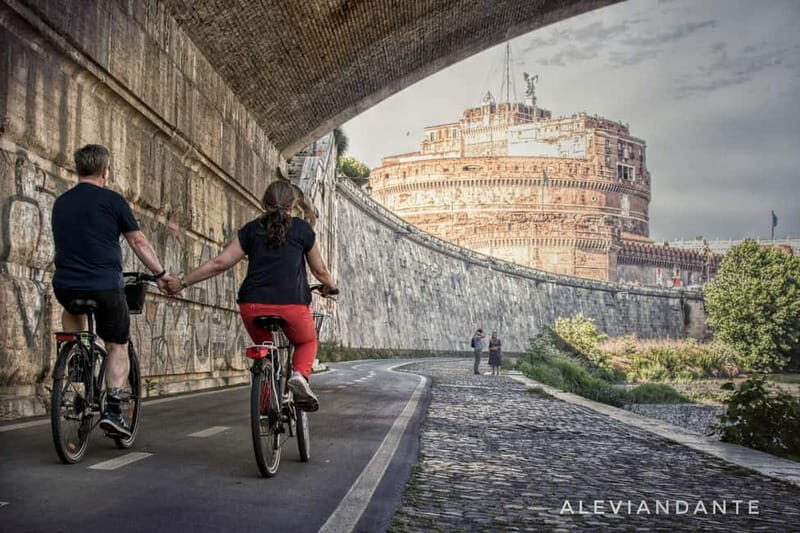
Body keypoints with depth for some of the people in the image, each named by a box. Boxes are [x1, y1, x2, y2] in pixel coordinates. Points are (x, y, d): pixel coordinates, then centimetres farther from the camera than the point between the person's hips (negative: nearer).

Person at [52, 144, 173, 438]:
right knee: (117, 347, 12)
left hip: (65, 286, 4)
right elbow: (139, 242, 1)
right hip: (105, 287, -4)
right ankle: (112, 408, 0)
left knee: (72, 308, 39)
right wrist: (161, 274, 11)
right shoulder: (112, 201, -3)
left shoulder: (60, 202, 13)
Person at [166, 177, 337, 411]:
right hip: (292, 304, -2)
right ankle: (300, 375, -4)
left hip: (253, 305, 2)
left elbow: (219, 263, 8)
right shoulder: (302, 229, 11)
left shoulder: (251, 229, 14)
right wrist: (330, 286, 40)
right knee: (307, 342, 25)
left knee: (263, 345, 30)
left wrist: (182, 282, 15)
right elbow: (319, 270, 18)